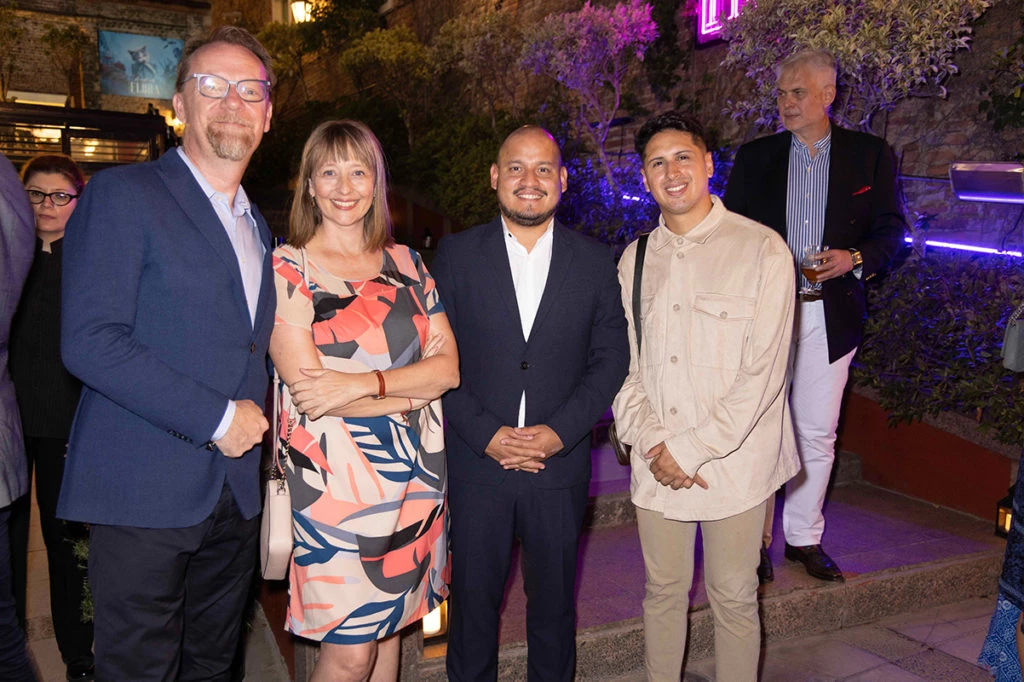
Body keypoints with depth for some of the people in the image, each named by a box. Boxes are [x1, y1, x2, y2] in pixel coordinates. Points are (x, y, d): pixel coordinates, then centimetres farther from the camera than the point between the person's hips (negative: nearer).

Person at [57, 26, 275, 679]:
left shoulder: (257, 226, 17)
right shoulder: (122, 195, -6)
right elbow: (89, 341, -17)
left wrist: (253, 431, 8)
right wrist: (216, 418, -16)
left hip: (235, 497, 7)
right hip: (145, 495, -6)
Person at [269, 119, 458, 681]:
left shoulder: (405, 264, 9)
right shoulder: (288, 267, -4)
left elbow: (449, 366, 0)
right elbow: (305, 389, -12)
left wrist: (362, 384, -15)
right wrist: (413, 386, -8)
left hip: (414, 476, 4)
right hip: (336, 476, -4)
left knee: (387, 629, 16)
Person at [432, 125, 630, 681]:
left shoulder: (595, 262, 2)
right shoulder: (456, 255, 0)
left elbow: (610, 359, 1)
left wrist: (559, 432, -10)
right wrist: (486, 434, -12)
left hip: (560, 464, 1)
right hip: (476, 463, 0)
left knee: (554, 600, 15)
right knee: (473, 597, 12)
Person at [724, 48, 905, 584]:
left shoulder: (870, 154, 5)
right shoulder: (754, 157, 6)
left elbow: (891, 227, 6)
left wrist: (856, 257, -13)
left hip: (830, 313, 0)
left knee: (817, 432, 8)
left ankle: (805, 538, 24)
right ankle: (755, 539, 17)